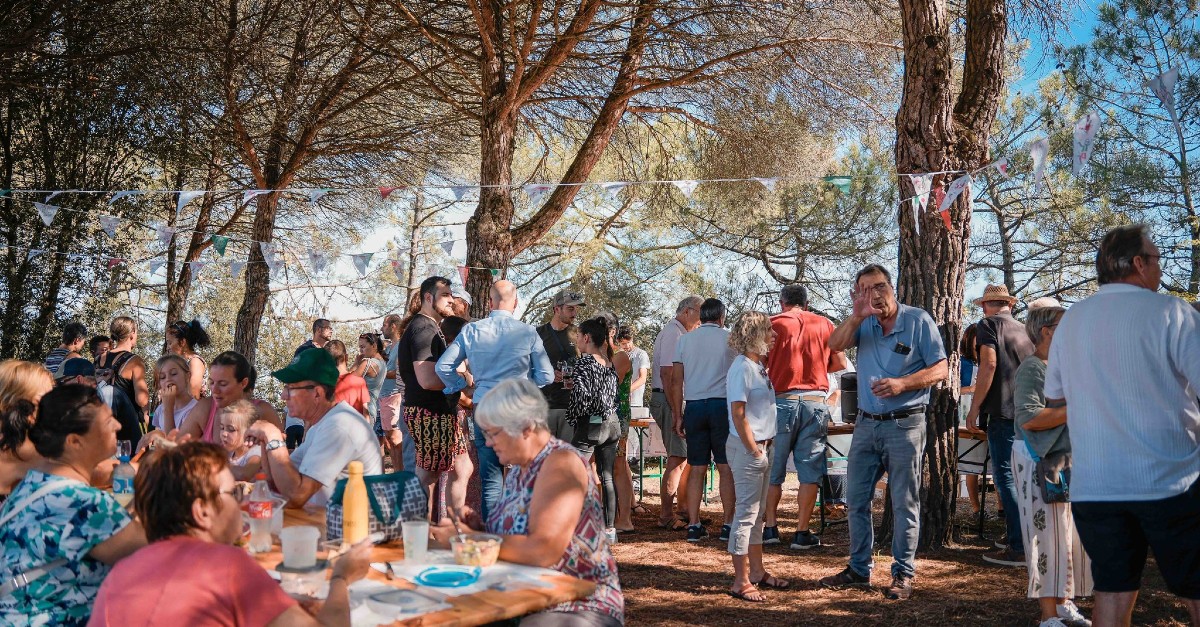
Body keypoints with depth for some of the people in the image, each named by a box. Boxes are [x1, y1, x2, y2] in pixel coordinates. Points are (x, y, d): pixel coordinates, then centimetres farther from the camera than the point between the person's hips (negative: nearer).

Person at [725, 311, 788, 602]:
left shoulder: (758, 365, 12)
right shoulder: (741, 367, -16)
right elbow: (738, 415, -19)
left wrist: (764, 447, 13)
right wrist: (754, 450, -16)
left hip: (762, 446, 10)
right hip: (746, 448, -10)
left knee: (756, 513, 17)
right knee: (746, 513, -4)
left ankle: (757, 571, 28)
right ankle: (741, 583, 3)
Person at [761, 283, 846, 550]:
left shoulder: (774, 324, 1)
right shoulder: (825, 324, 7)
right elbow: (840, 363, 11)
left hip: (782, 400, -1)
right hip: (815, 401, 1)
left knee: (773, 468, 9)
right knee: (810, 470, 5)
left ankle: (770, 527, 12)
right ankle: (802, 532, 6)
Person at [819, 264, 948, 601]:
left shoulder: (918, 320, -6)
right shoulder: (864, 323, 6)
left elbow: (940, 370, -8)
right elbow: (835, 344, -9)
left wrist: (902, 384, -21)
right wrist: (857, 315, -22)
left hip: (904, 424, -5)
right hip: (866, 424, 5)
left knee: (904, 503, 3)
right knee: (856, 499, 11)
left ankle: (903, 574, 14)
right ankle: (859, 568, 23)